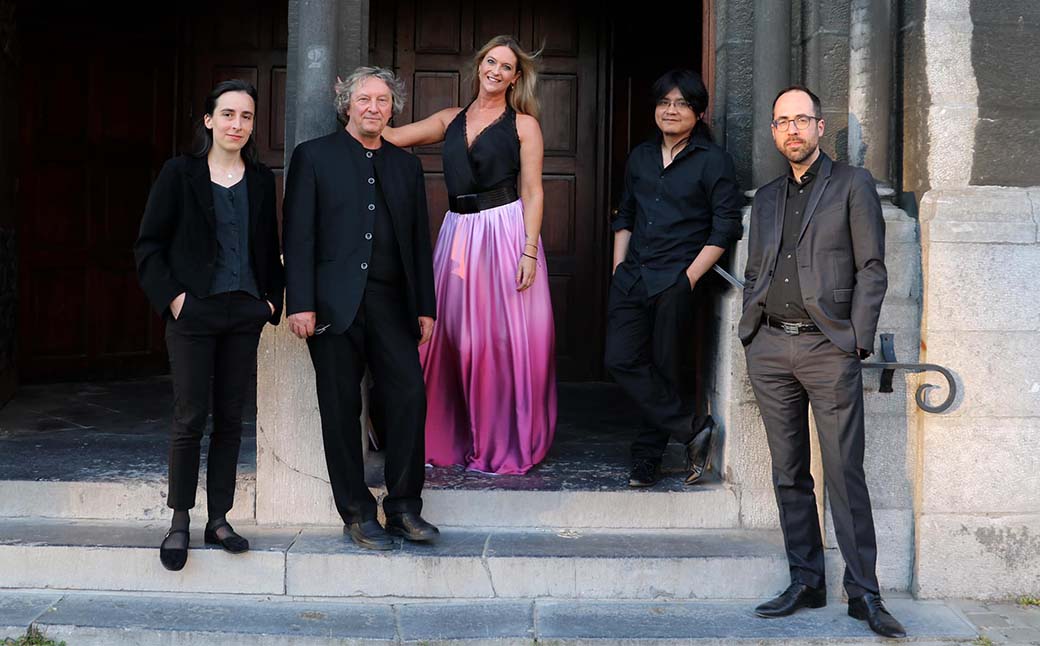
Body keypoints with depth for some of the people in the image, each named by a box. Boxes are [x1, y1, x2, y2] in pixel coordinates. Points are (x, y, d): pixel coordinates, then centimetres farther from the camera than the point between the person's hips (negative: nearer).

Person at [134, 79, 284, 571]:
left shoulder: (261, 180, 11)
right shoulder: (180, 173, 0)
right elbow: (148, 245, 0)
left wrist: (271, 299, 6)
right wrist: (171, 296, -9)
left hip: (245, 314, 4)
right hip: (194, 313, -3)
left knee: (231, 418, 5)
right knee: (190, 418, -4)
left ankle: (219, 519, 13)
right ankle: (179, 523, 7)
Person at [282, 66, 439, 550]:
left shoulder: (407, 165, 17)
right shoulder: (313, 157, 5)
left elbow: (419, 240, 16)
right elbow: (298, 235, -2)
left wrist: (425, 307, 10)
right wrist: (299, 303, -10)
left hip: (390, 301, 3)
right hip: (334, 304, -3)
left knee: (410, 392, -11)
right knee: (341, 408, 1)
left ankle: (403, 506, 1)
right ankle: (357, 514, 11)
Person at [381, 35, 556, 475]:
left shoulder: (524, 124, 2)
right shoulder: (450, 120, 14)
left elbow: (532, 192, -3)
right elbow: (392, 136, 12)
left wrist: (530, 251, -12)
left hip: (505, 233, -4)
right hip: (458, 233, 4)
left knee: (504, 340, -2)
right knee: (451, 338, 4)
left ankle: (505, 446, 9)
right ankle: (450, 438, 16)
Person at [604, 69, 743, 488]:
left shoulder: (712, 161, -2)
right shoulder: (640, 157, 15)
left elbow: (725, 227, -5)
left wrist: (689, 278, -10)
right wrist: (619, 269, 11)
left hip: (676, 283, -5)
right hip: (632, 279, 5)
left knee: (663, 370, 1)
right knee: (620, 360, -6)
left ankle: (648, 455, 14)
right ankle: (692, 431, 0)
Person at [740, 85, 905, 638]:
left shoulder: (852, 184, 4)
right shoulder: (766, 198, 18)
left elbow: (871, 269, -1)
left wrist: (856, 342, -9)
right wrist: (749, 335, 8)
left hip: (829, 347, -5)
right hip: (770, 348, 5)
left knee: (845, 474, -7)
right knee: (789, 475, 6)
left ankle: (863, 592, -2)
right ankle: (805, 583, 14)